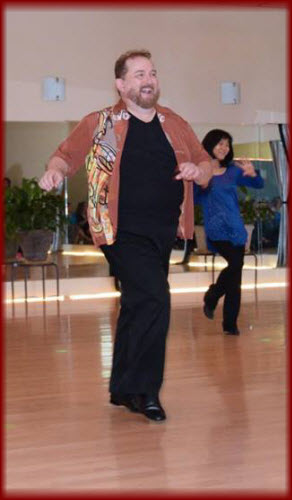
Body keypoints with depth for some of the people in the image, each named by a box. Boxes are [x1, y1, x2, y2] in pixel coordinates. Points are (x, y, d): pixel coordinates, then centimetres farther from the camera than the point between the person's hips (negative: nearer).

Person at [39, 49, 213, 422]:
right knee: (155, 299, -20)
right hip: (123, 232, -5)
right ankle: (143, 390, -7)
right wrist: (56, 169, -18)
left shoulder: (176, 126, 13)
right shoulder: (100, 124, 2)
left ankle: (123, 390, 25)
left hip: (163, 233, 6)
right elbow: (67, 154, 5)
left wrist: (198, 171, -5)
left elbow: (206, 166, 19)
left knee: (138, 306, 12)